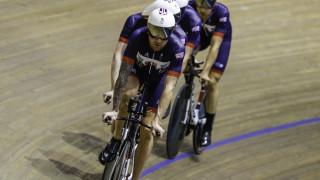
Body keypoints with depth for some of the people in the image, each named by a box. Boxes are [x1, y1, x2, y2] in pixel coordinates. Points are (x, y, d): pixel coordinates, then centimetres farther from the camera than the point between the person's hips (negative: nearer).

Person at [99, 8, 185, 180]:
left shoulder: (177, 48, -35)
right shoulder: (138, 36, -34)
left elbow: (169, 87, -37)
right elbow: (123, 73, -34)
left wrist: (156, 121, -44)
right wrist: (115, 109, -39)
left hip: (159, 79, 0)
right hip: (137, 71, 0)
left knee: (146, 132, -7)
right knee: (128, 94, -36)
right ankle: (116, 141, -15)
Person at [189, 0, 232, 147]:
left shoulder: (221, 12, -40)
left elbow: (215, 45, -42)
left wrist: (205, 71, -49)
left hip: (221, 37, -3)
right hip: (200, 33, 3)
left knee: (211, 82, -12)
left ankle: (207, 130, 0)